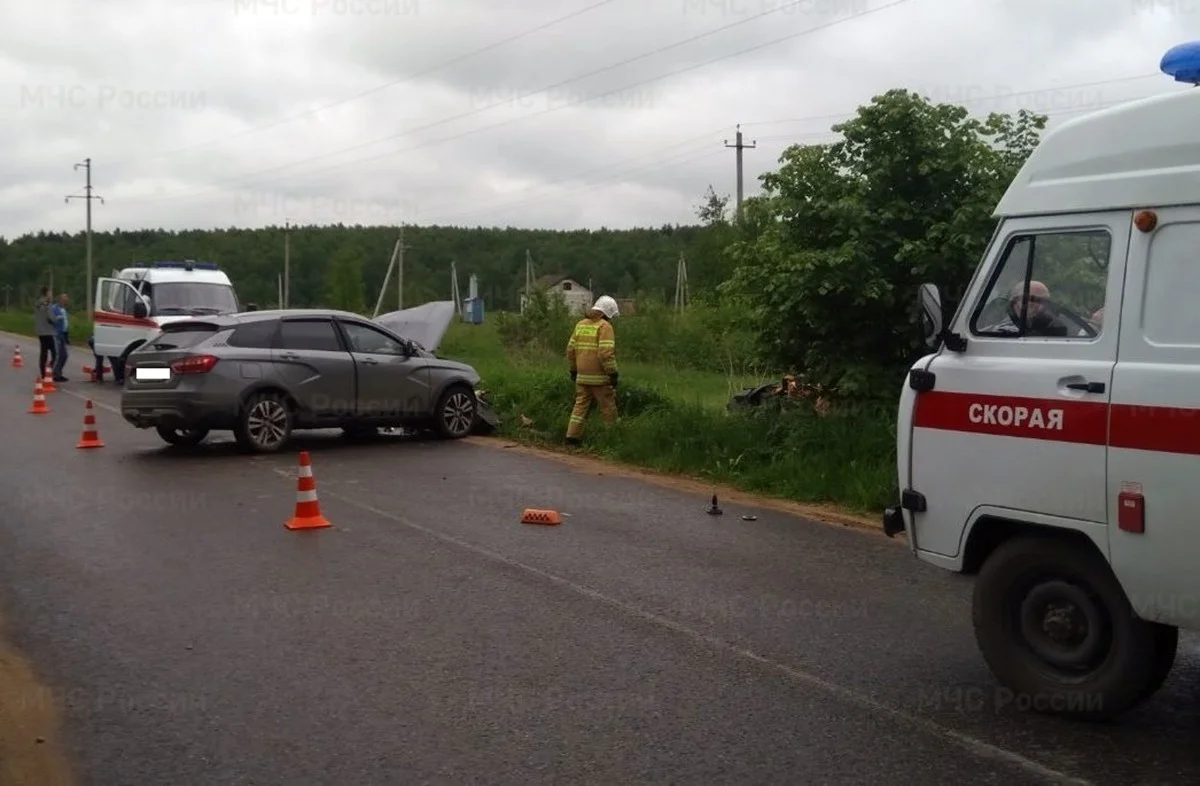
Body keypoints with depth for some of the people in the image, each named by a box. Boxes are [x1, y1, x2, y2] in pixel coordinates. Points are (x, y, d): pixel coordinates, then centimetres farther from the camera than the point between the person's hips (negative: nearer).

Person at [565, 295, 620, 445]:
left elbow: (571, 349, 12)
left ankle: (572, 435, 3)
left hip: (582, 376, 6)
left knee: (580, 405, 10)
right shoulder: (605, 326, -10)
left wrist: (573, 370, 21)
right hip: (599, 376, -6)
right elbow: (606, 353, -19)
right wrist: (613, 373, -13)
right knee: (608, 408, 5)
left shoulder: (580, 324, 11)